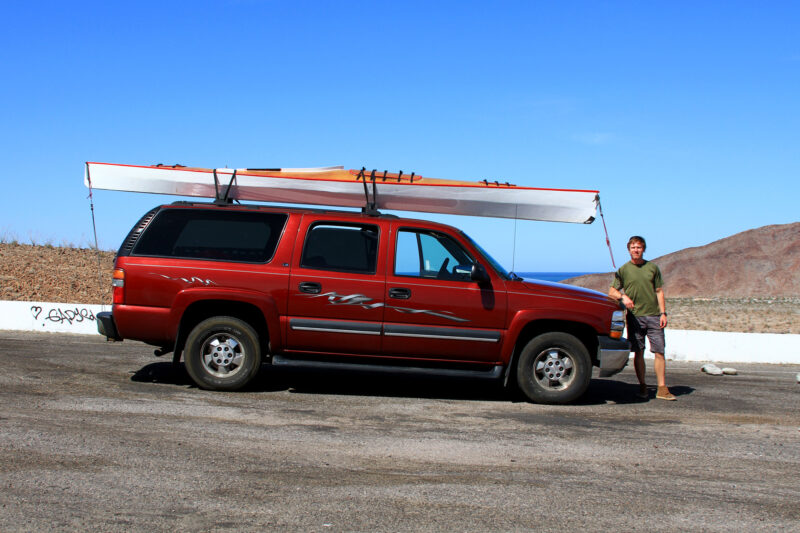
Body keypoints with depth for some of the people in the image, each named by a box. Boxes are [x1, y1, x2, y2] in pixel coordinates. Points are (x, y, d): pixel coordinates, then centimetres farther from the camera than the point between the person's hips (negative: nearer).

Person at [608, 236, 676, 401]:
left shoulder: (652, 268, 10)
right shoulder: (623, 270, 6)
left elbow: (659, 292, 11)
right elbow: (612, 291, 6)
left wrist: (663, 313, 2)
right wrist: (623, 296, -15)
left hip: (654, 315, 1)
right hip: (635, 316, -1)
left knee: (659, 352, -4)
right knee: (638, 353, 2)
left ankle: (662, 389, -3)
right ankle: (642, 387, 11)